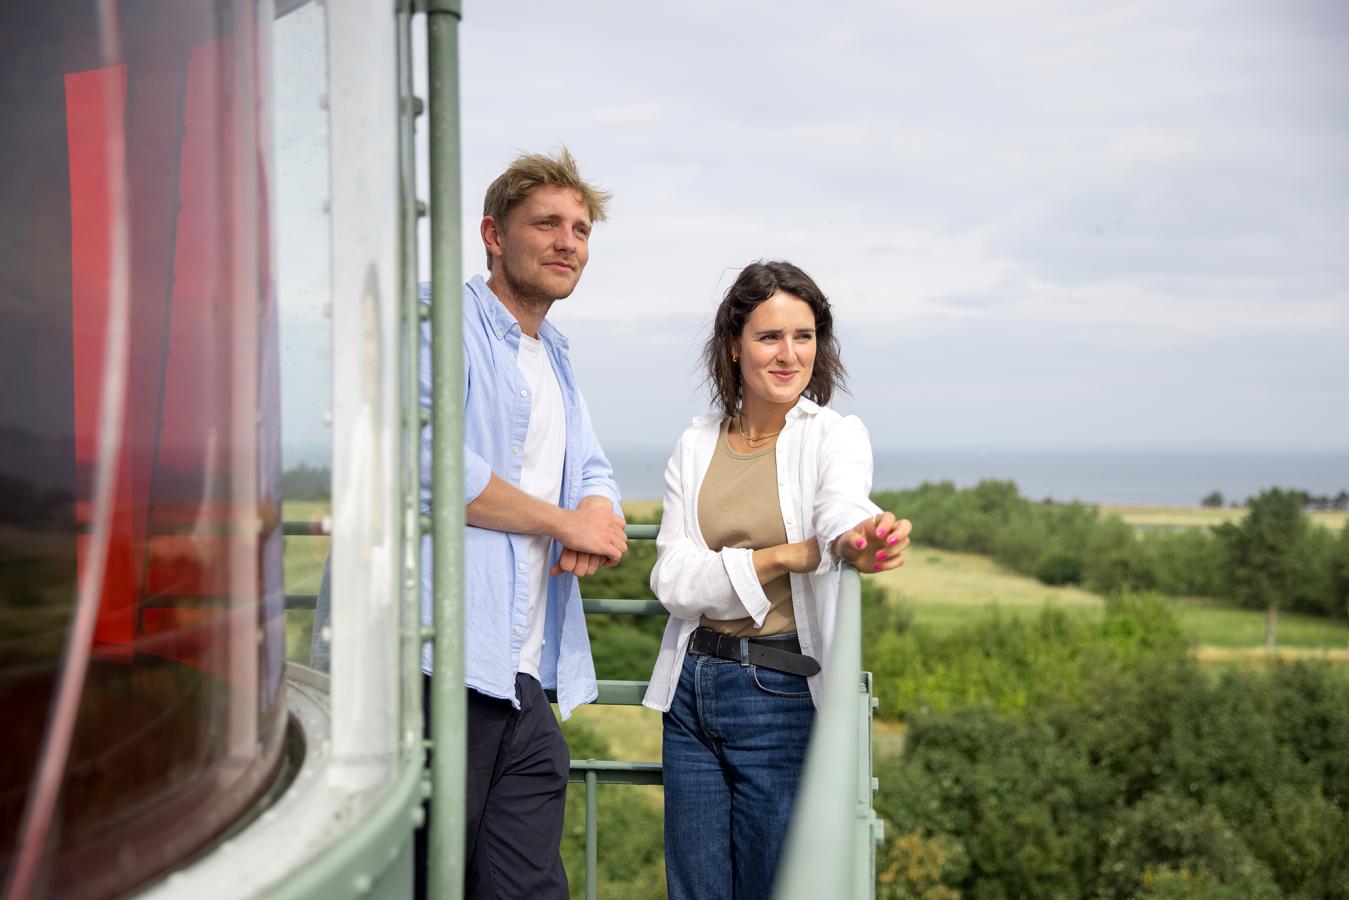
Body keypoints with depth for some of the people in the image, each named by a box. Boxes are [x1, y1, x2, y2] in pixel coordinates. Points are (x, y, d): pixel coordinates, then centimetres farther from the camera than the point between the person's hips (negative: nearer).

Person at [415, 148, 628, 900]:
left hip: (526, 683, 8)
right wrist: (566, 521, -7)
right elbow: (429, 462, -17)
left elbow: (594, 475, 26)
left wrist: (601, 513, -1)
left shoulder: (554, 359, 24)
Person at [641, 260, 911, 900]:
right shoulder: (697, 445, 5)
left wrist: (860, 537, -52)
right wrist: (784, 558, -21)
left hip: (785, 694, -3)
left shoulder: (836, 435, -3)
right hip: (694, 686, 4)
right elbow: (672, 579, -6)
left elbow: (842, 505, -27)